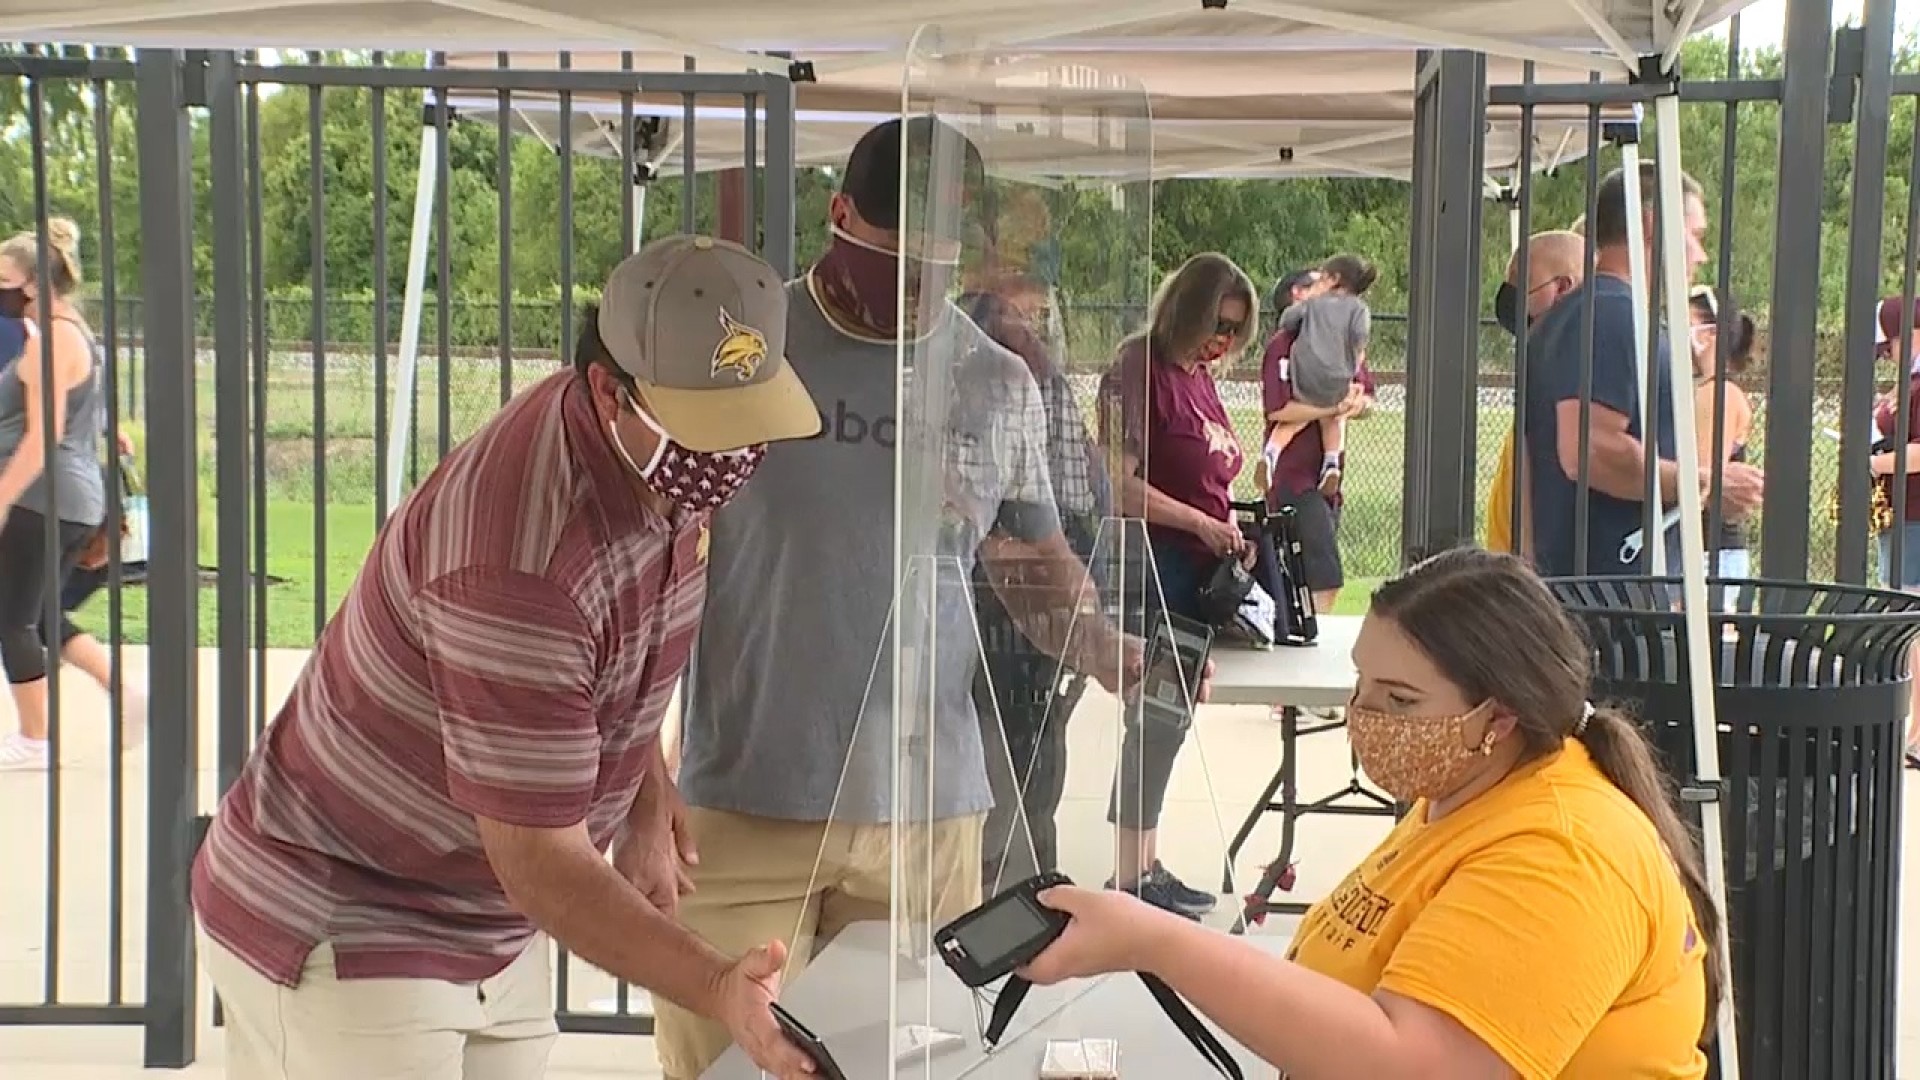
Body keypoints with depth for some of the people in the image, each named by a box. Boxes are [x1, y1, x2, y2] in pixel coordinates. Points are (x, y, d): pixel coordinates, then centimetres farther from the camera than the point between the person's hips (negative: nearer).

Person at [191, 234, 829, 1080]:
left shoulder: (656, 457, -5)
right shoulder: (517, 564, -34)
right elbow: (542, 867, -32)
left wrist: (645, 805, 9)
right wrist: (719, 990, -42)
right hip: (338, 944, -8)